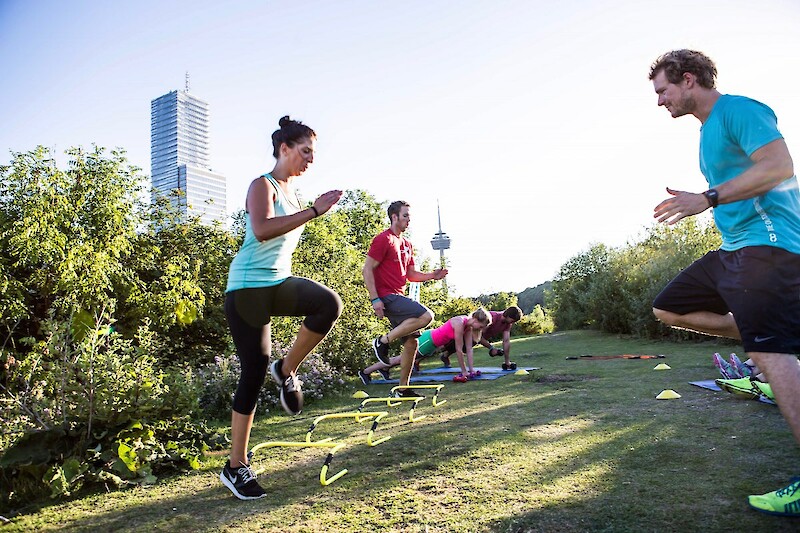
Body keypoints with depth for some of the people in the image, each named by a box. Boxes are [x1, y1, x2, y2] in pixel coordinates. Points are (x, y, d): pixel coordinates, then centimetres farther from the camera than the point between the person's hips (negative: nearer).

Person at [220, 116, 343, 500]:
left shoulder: (291, 193, 17)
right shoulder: (262, 185, -7)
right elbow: (262, 230, -27)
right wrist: (314, 211, -27)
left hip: (279, 282, 7)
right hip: (248, 287, -7)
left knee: (329, 304, -25)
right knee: (254, 372, -4)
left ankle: (287, 371, -2)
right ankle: (236, 467, 12)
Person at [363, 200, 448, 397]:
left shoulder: (407, 244, 19)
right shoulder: (383, 239, -8)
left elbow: (411, 274, 21)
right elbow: (367, 270, -14)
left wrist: (432, 275, 3)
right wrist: (375, 299, -21)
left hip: (398, 297, 9)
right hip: (386, 297, -9)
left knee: (412, 342, 7)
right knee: (426, 316, -23)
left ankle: (403, 388, 18)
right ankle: (383, 341, -11)